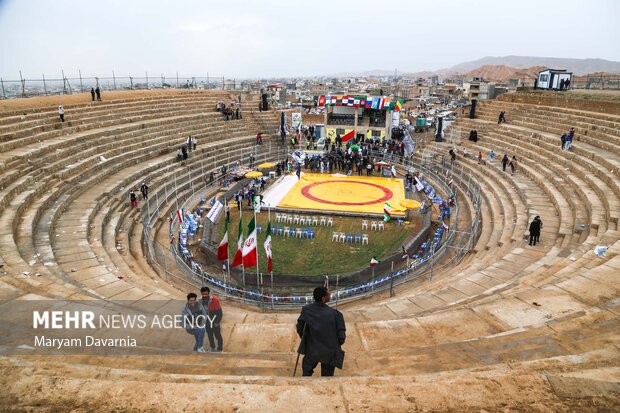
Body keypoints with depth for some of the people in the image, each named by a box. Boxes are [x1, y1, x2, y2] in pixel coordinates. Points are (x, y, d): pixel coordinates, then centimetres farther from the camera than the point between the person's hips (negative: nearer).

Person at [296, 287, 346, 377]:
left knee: (307, 372, 30)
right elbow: (341, 337, -16)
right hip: (329, 352, -1)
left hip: (312, 350, 2)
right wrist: (335, 345, 6)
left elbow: (300, 328, -1)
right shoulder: (335, 314, -20)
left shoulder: (306, 310, -13)